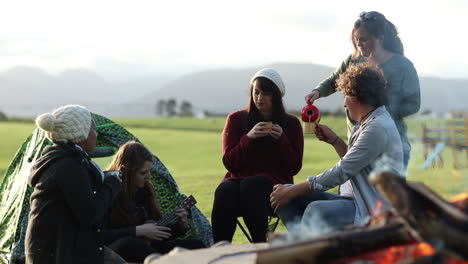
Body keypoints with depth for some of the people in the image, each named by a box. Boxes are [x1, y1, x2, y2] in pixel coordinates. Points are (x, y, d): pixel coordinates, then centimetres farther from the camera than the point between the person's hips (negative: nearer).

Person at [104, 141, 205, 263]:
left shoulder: (145, 189, 12)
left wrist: (180, 226, 0)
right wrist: (138, 231, -18)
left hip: (147, 248, 6)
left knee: (196, 245, -9)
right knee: (128, 244, -40)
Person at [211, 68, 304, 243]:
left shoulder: (291, 123, 10)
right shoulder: (236, 119, 11)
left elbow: (294, 168, 5)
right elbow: (229, 162, 3)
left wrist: (282, 140, -11)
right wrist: (248, 138, -12)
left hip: (275, 184, -1)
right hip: (238, 180, 1)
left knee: (251, 186, -37)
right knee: (225, 192, -35)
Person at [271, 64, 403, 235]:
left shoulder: (378, 128, -16)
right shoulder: (367, 123, 17)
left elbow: (342, 172, -20)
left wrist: (291, 191, -16)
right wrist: (334, 140, 16)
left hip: (372, 210, -11)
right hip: (354, 199, 11)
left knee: (316, 210, -37)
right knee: (283, 197, 0)